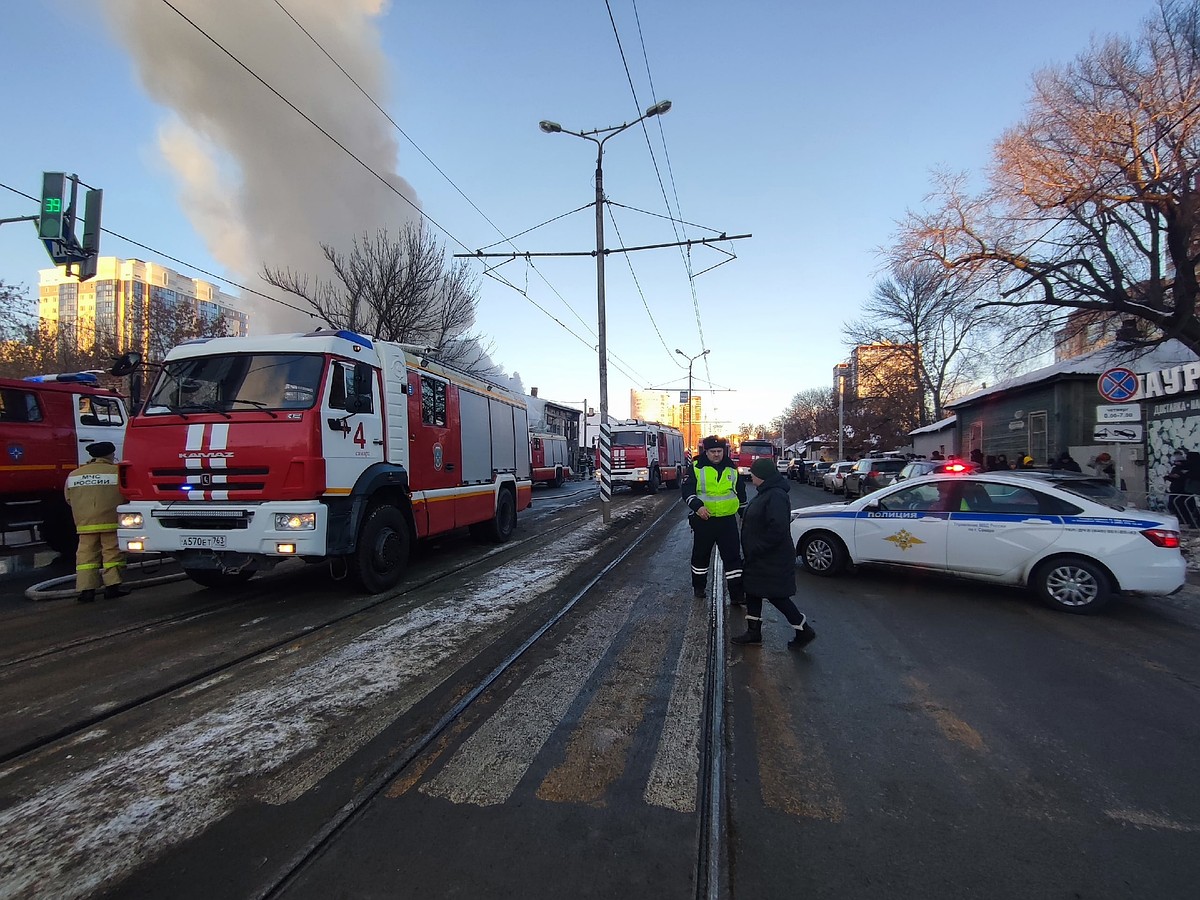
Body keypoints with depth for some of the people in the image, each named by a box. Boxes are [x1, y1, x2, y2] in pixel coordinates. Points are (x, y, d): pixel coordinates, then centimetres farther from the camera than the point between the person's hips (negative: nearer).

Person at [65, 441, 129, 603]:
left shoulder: (73, 475, 9)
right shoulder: (116, 472, -6)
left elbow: (69, 499, 16)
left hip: (85, 523, 4)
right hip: (110, 522, -4)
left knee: (86, 555, 7)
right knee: (112, 552, 4)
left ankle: (86, 588, 4)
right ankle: (113, 586, 3)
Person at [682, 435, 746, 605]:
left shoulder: (732, 469, 7)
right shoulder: (696, 468, -4)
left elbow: (741, 492, 19)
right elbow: (686, 489, -11)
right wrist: (697, 506, -25)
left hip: (727, 520, 2)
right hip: (703, 519, -1)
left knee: (733, 557, -2)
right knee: (700, 555, 13)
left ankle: (737, 594, 3)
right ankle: (698, 587, 32)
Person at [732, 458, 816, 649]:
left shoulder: (776, 496, -23)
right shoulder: (766, 493, 11)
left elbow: (777, 530, -30)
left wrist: (755, 550, -23)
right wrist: (751, 552, 16)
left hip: (773, 561, -10)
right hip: (759, 560, 10)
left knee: (777, 596, 0)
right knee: (752, 592, 14)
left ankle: (804, 631, 16)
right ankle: (754, 632, 25)